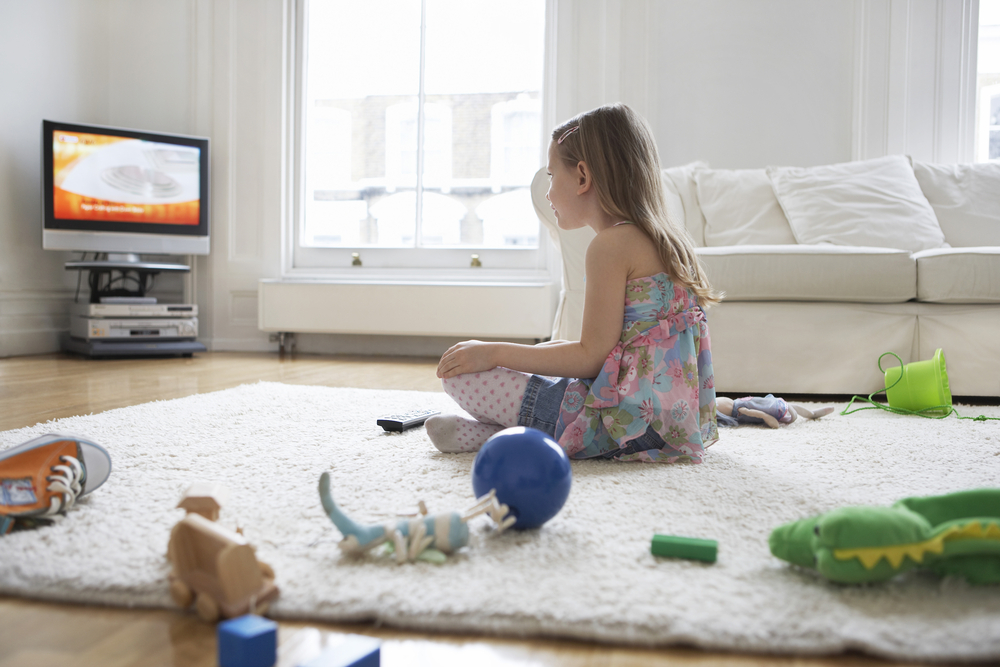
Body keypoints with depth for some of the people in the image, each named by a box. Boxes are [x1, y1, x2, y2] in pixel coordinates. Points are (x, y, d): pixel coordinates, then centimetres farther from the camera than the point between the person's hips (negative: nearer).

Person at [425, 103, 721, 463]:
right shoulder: (667, 239, 13)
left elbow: (591, 358, -17)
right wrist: (560, 350, 25)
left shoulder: (612, 244, -15)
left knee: (459, 373, -11)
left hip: (631, 418, -10)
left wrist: (495, 353, -11)